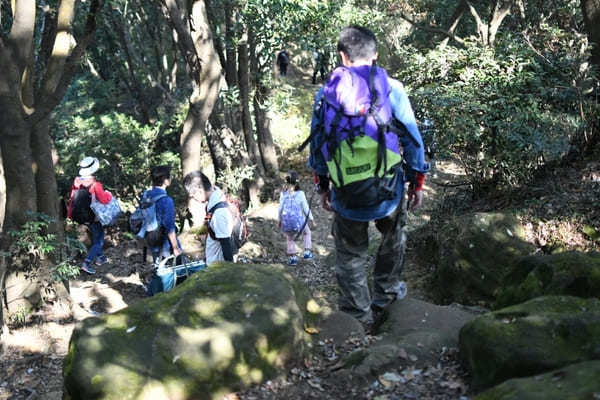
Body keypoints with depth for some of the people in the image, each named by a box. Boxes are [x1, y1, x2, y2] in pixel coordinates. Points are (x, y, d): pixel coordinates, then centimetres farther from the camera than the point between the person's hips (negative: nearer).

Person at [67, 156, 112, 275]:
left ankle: (99, 257, 39)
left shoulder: (77, 181, -6)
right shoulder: (94, 184, -27)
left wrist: (70, 214, 16)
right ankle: (86, 264, -3)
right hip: (93, 217, -7)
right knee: (98, 240, 6)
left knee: (97, 236, 27)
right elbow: (104, 199, -28)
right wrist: (109, 194, -7)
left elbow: (72, 198, 4)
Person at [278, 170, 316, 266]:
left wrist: (280, 220, 17)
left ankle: (293, 258, 21)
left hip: (286, 223, 2)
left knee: (290, 238, 27)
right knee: (306, 233, 29)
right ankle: (307, 252, 23)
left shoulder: (283, 193, -3)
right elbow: (306, 209, -5)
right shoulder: (300, 193, -9)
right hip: (299, 222, -2)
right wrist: (312, 220, 6)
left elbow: (280, 208, 2)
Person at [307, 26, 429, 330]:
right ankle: (386, 294, 40)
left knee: (350, 259, 16)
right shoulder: (391, 88, -4)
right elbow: (411, 137, -1)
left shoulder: (325, 94, 1)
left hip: (345, 197, 1)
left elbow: (317, 144, 7)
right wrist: (417, 181, 10)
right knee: (393, 238, 29)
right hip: (387, 191, 0)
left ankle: (359, 321, 26)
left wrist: (322, 186, 18)